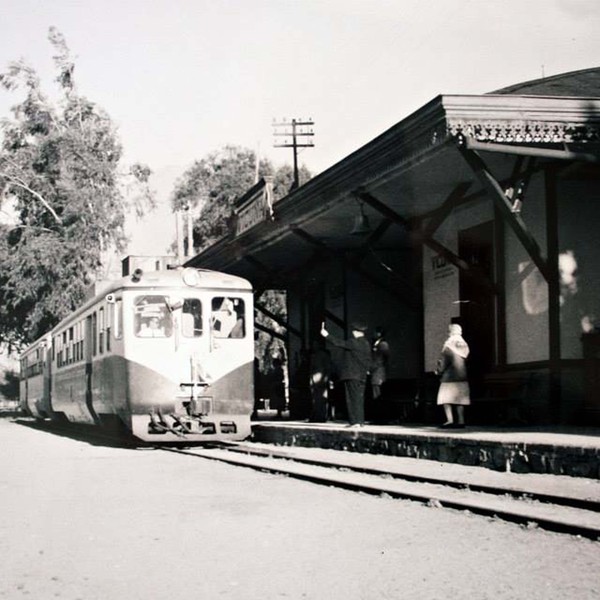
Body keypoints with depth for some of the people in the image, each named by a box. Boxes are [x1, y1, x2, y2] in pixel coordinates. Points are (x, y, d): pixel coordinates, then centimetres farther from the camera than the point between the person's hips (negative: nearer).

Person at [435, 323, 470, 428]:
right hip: (462, 376, 6)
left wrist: (439, 370, 2)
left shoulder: (449, 344, -8)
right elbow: (465, 359, 13)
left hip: (449, 375, -6)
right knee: (459, 398, 9)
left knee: (446, 398, -3)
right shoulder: (464, 344, 10)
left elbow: (444, 359, -11)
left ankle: (450, 420, -16)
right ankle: (461, 421, 3)